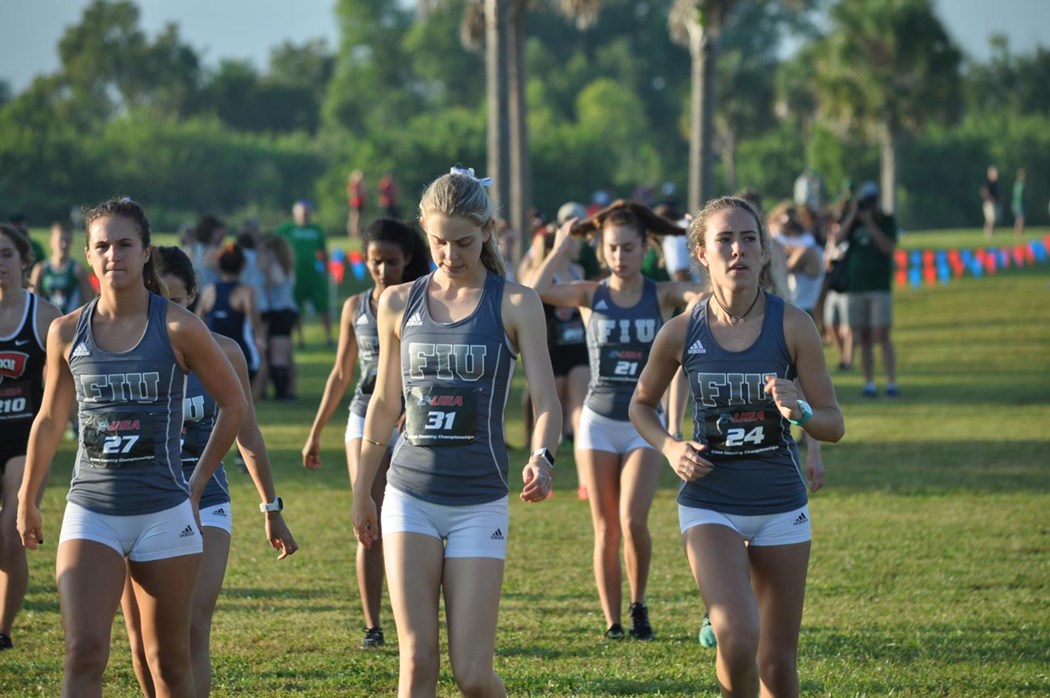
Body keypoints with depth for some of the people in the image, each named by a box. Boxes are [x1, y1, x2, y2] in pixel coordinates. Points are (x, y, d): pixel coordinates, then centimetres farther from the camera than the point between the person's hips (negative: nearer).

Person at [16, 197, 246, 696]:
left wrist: (197, 483, 4)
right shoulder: (66, 332, 3)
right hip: (91, 512, 1)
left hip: (164, 512, -1)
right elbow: (49, 421, 16)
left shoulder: (178, 327, -5)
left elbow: (233, 403, 6)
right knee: (83, 654, -14)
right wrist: (26, 501, 20)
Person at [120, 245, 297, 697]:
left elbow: (247, 435, 9)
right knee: (143, 642, 6)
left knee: (193, 630, -14)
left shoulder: (221, 352, -2)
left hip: (204, 502, -1)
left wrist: (272, 509, 13)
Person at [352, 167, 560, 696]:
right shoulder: (399, 303, 7)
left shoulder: (514, 305, -2)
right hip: (410, 493, 2)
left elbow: (546, 400, -8)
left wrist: (541, 458, -29)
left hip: (479, 500, -2)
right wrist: (360, 491, 19)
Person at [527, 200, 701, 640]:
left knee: (633, 520, -15)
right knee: (606, 529, 3)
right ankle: (612, 620, 12)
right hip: (599, 422, 1)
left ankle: (639, 604, 8)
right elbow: (538, 290, -18)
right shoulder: (590, 295, -1)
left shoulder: (662, 295, -1)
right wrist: (560, 249, -10)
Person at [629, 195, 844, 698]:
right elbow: (641, 404, 11)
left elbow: (834, 425, -3)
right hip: (709, 503, -1)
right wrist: (669, 447, -7)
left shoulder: (791, 325, -9)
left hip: (781, 506, 1)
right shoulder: (681, 333, -7)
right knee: (737, 639, -23)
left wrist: (798, 411, -24)